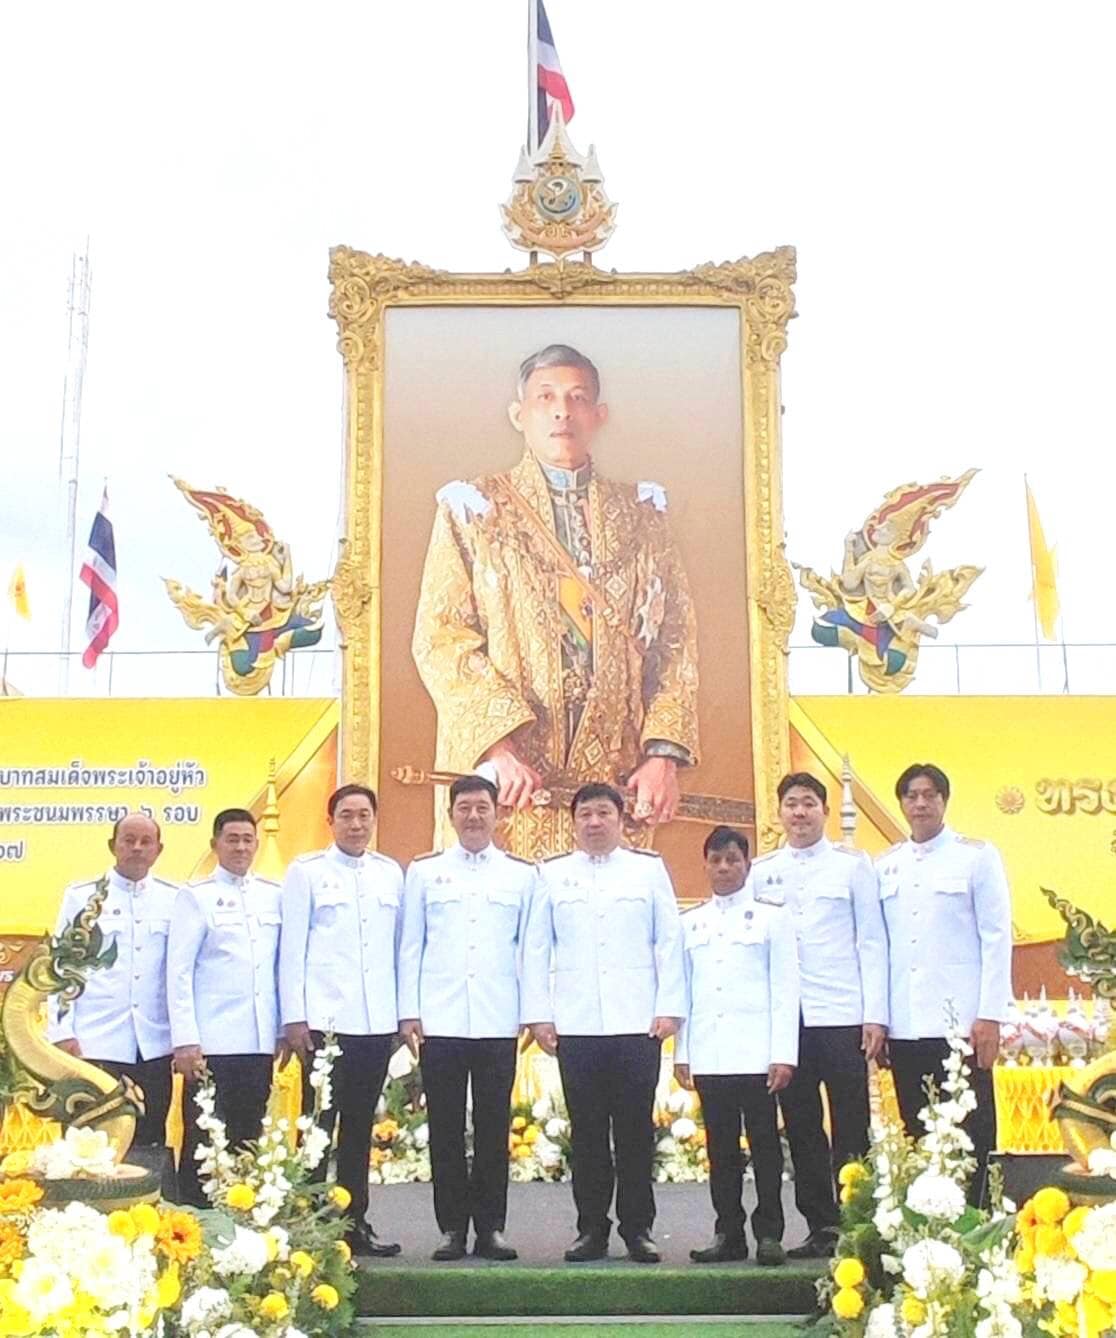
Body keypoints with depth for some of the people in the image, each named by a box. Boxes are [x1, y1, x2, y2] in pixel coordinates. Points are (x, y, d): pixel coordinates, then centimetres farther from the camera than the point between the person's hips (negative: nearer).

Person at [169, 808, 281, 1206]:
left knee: (248, 1142, 9)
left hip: (260, 1039, 4)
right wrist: (185, 1040, -9)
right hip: (213, 1041, -3)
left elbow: (282, 966, 13)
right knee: (203, 1142, 0)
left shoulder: (274, 895, 12)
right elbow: (178, 972, -3)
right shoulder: (195, 897, 2)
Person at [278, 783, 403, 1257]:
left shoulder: (391, 873, 12)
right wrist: (294, 1019, -7)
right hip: (325, 1020, -3)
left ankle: (355, 1223, 20)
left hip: (377, 1022, 4)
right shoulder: (306, 872, 2)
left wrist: (407, 1012, 8)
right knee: (317, 1127, 2)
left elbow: (400, 947, 12)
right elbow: (292, 948, -1)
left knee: (360, 1128, 11)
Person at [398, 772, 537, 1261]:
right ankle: (452, 1228, 13)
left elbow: (530, 946, 9)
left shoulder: (523, 874, 10)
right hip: (439, 1020, 0)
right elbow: (410, 946, 8)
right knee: (446, 1129, 4)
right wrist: (408, 1012, 2)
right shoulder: (424, 871, 10)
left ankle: (491, 1227, 12)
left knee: (494, 1127, 3)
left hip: (498, 1022, 0)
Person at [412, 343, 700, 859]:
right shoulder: (475, 511, 7)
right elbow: (439, 637, -2)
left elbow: (674, 642, 9)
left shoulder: (639, 515, 15)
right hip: (505, 774, -2)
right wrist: (498, 745, -15)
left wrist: (664, 753, -4)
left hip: (615, 775, 2)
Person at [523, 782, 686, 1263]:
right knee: (587, 1132, 5)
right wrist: (539, 1015, 1)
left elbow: (669, 942, 5)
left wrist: (669, 1007, -3)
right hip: (576, 1025, 1)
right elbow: (536, 949, 8)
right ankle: (592, 1229, 14)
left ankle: (638, 1228, 12)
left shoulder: (649, 869, 9)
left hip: (638, 1023, -1)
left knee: (635, 1130, 2)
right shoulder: (552, 875, 10)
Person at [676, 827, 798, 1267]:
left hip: (756, 1052, -3)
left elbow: (785, 989, 0)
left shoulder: (772, 917, 5)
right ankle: (728, 1233, 13)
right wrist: (681, 1052, 8)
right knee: (720, 1147, 7)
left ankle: (769, 1234, 6)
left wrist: (784, 1054, -8)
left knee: (764, 1143, -1)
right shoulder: (690, 923, 15)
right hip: (708, 1056, 3)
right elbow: (684, 990, 14)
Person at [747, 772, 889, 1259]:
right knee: (802, 1131, 7)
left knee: (851, 1129, -1)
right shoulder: (760, 872, 11)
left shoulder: (853, 865, 5)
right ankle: (820, 1227, 16)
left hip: (842, 1017, -2)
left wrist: (875, 1015, -5)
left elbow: (872, 942, 2)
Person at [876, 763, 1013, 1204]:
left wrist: (990, 1015, -9)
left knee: (968, 1135, -2)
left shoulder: (977, 856, 2)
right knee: (917, 1137, 7)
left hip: (960, 1019, -3)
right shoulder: (886, 866, 13)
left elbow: (997, 937, -2)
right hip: (904, 1026, 4)